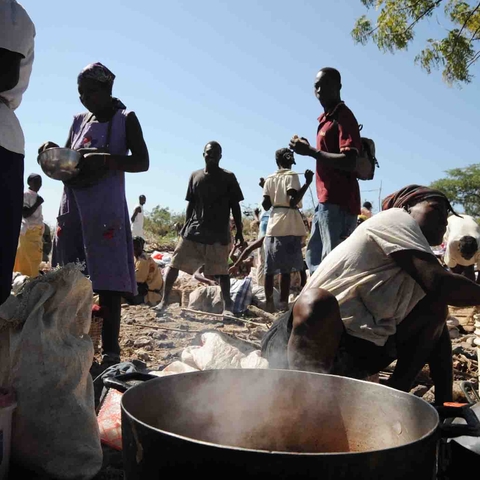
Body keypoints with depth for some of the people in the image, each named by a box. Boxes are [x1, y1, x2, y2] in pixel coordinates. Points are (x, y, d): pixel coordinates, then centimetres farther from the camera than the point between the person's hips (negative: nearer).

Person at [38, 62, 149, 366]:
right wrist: (53, 152, 2)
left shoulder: (125, 120, 3)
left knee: (107, 280, -10)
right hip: (72, 205, 6)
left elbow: (142, 162, -6)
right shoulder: (79, 121, 18)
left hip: (105, 207, -6)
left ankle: (110, 351, -9)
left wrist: (106, 159, -21)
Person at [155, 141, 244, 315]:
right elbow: (191, 204, 12)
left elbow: (235, 205, 1)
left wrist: (239, 231, -2)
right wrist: (186, 226, 9)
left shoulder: (228, 177, 0)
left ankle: (227, 305, 7)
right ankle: (164, 301, 8)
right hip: (194, 229, 3)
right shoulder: (195, 176, 8)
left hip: (219, 232, -3)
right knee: (175, 264, 0)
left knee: (221, 270, -2)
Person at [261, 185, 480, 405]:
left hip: (356, 353, 8)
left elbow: (438, 329, 16)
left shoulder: (418, 270, 19)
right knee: (318, 302, -41)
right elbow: (441, 284, -18)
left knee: (435, 307, 10)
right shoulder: (395, 220, -5)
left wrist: (445, 400, 6)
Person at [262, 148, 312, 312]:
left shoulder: (269, 179, 12)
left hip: (273, 225, 5)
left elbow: (266, 205, 8)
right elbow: (293, 201, -14)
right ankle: (283, 305, -6)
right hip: (290, 226, -5)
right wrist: (307, 183, -10)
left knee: (270, 269, 8)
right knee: (286, 269, -5)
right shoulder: (292, 176, -2)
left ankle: (269, 304, 9)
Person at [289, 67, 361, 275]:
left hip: (338, 202, -11)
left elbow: (349, 162, -20)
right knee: (314, 257, 15)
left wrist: (311, 152, -18)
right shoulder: (326, 119, 21)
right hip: (327, 200, 11)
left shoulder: (344, 117, -9)